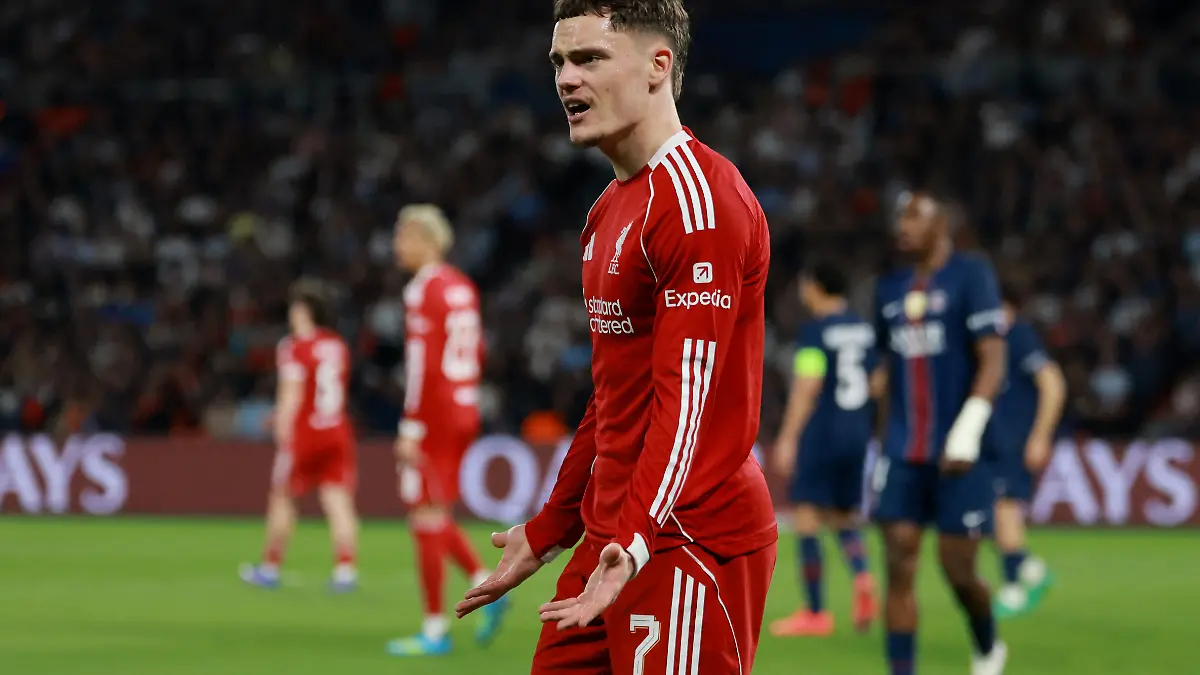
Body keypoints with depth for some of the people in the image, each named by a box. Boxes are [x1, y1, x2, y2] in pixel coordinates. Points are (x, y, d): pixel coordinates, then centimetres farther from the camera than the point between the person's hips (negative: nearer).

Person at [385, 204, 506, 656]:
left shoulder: (423, 292, -14)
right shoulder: (463, 288, 12)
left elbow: (422, 364, -20)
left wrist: (411, 428, -20)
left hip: (434, 416, -9)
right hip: (464, 413, 9)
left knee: (427, 518, -3)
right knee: (435, 515, 18)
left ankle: (435, 631, 0)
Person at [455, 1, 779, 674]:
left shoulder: (697, 197, -14)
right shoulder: (611, 210, 18)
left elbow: (687, 395, -22)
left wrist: (636, 543, -30)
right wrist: (546, 534, 28)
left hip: (691, 540, -9)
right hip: (612, 539, 9)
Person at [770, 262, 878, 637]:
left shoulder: (816, 332, -11)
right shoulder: (865, 329, 10)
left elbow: (806, 389, -16)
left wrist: (788, 439, -14)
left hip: (821, 434, -7)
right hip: (857, 435, 7)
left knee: (807, 519, -1)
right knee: (844, 518, 17)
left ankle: (815, 612, -2)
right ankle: (862, 577, -12)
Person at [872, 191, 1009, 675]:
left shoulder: (970, 276, -6)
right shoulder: (891, 289, 12)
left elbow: (993, 362, -13)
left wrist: (968, 432, -24)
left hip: (959, 453, -5)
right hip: (904, 454, 5)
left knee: (958, 570, 0)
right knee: (899, 567, -6)